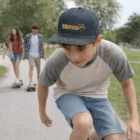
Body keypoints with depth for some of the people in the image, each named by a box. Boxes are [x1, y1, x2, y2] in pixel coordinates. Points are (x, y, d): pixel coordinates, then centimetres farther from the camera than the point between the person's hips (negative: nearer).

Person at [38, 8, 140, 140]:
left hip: (96, 96, 3)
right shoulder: (55, 61, -32)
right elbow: (43, 85, -7)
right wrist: (42, 112, 8)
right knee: (84, 124, -35)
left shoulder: (114, 54, -31)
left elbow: (127, 83, -8)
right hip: (68, 95, -2)